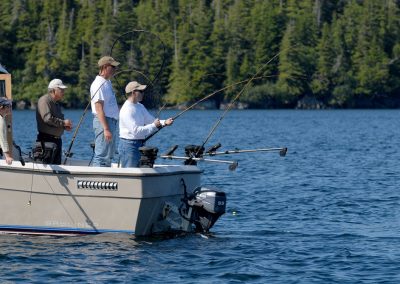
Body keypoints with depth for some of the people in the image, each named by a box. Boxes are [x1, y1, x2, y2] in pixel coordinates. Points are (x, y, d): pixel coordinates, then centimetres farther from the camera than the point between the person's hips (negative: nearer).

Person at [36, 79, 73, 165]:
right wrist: (63, 122, -17)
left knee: (57, 163, 8)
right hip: (47, 139, -10)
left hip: (57, 139, 10)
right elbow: (47, 118, -23)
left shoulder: (56, 103, 20)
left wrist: (65, 126, 8)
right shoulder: (44, 100, -10)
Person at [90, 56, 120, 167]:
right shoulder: (99, 84, -15)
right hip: (103, 122, -10)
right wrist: (106, 129, -26)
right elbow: (99, 108, -21)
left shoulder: (107, 82, 17)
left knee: (109, 156, 14)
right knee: (102, 156, -12)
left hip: (111, 122, 10)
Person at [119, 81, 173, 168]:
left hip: (139, 144, 10)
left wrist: (164, 123, -2)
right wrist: (154, 126, -21)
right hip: (129, 145, -10)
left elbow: (151, 120, 16)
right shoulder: (127, 110, -18)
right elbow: (136, 131, -24)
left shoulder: (140, 107, 13)